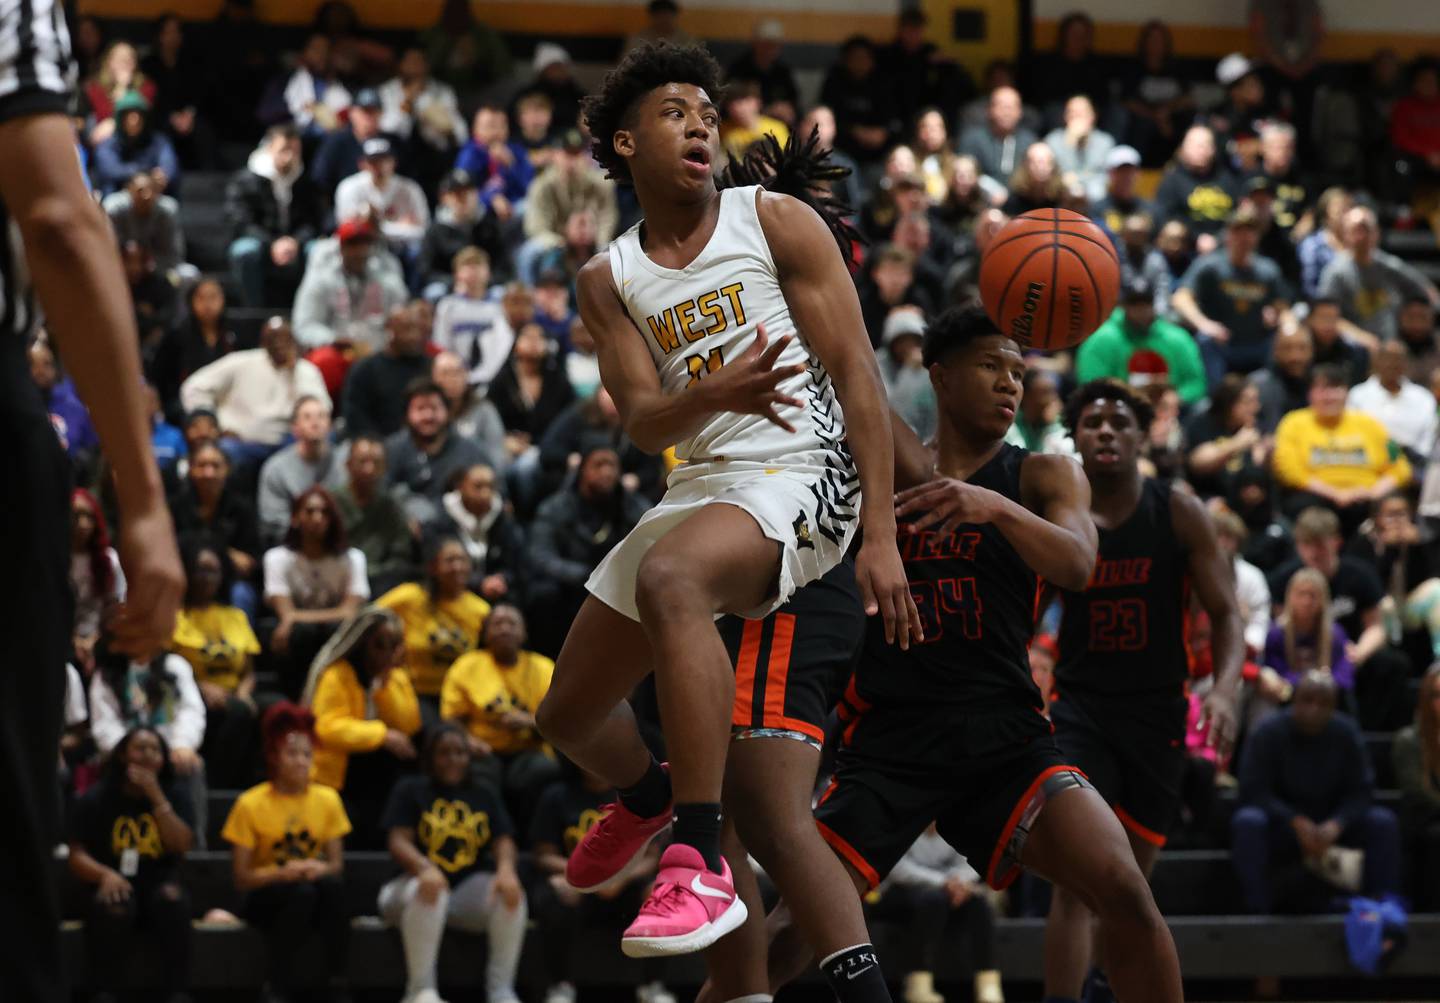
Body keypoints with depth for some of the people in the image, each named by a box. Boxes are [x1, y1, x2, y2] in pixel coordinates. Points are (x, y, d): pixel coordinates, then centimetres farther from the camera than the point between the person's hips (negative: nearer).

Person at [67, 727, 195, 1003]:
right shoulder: (94, 801, 3)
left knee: (172, 898, -35)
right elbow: (77, 858, -3)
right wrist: (105, 874, -25)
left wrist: (156, 796, -13)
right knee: (114, 907, -37)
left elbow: (181, 846, -8)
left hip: (158, 888, 1)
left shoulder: (175, 797, 8)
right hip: (116, 887, -1)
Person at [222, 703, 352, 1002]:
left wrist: (323, 869, -21)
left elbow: (337, 863, 2)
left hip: (313, 891, 3)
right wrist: (283, 873, -25)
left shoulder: (327, 799, 3)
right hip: (265, 896, -3)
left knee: (332, 885, -32)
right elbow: (242, 878, -9)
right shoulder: (251, 804, -7)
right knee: (302, 893, -36)